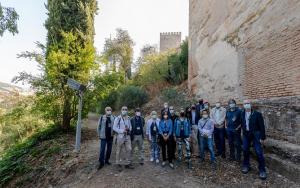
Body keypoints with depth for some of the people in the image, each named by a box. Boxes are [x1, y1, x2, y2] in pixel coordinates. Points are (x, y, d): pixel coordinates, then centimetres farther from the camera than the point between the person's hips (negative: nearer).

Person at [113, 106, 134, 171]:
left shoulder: (128, 118, 9)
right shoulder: (118, 118, -5)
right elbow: (114, 128, -7)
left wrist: (128, 129, -8)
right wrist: (122, 131, -16)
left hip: (127, 136, 4)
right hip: (120, 136, -4)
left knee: (129, 149, 4)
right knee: (118, 150, 5)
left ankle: (128, 163, 20)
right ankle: (118, 164, 22)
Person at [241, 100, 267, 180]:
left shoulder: (257, 114, -12)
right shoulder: (242, 114, 1)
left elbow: (261, 126, -10)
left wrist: (262, 137, -11)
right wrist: (244, 132, 9)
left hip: (255, 134, -4)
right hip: (246, 134, 4)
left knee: (259, 152, -3)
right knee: (245, 150, 11)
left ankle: (262, 170, 13)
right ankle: (246, 166, 29)